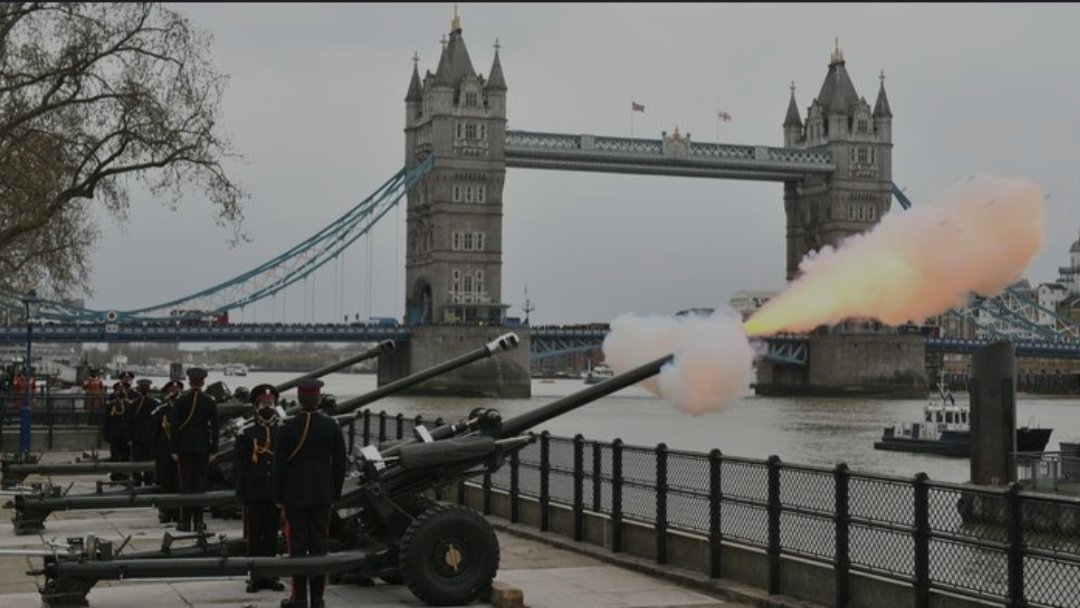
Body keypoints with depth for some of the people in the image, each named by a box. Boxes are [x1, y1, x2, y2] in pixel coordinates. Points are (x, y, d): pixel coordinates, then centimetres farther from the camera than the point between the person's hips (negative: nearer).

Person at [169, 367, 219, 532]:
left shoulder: (181, 401, -4)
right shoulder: (210, 402, -2)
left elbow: (174, 426, -4)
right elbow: (214, 427, -1)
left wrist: (174, 449, 1)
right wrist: (213, 450, 5)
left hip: (185, 446, -1)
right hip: (203, 448, 1)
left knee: (186, 483, 2)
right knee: (200, 482, 6)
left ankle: (186, 521, 2)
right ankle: (198, 521, 6)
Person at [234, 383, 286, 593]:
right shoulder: (246, 435, 2)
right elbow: (239, 466, 0)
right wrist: (241, 493, -6)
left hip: (275, 495, 2)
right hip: (254, 495, -2)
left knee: (272, 535, 7)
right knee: (254, 536, 2)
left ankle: (269, 576, 14)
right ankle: (255, 576, 9)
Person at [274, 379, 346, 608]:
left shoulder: (287, 429, -9)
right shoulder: (332, 427, -3)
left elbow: (279, 465, -5)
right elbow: (339, 463, 2)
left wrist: (279, 496, 4)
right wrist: (335, 493, 12)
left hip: (294, 495, -2)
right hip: (323, 495, 2)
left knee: (297, 545, 3)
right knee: (319, 544, 6)